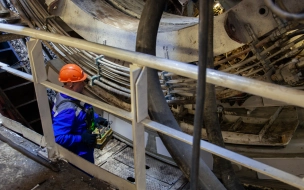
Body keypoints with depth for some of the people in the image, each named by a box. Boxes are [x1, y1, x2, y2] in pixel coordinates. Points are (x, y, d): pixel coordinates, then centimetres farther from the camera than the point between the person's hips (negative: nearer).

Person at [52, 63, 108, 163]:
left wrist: (96, 118, -4)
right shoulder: (67, 110, -38)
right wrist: (81, 138, -34)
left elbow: (86, 110, 11)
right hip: (78, 154, -9)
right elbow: (58, 138, -39)